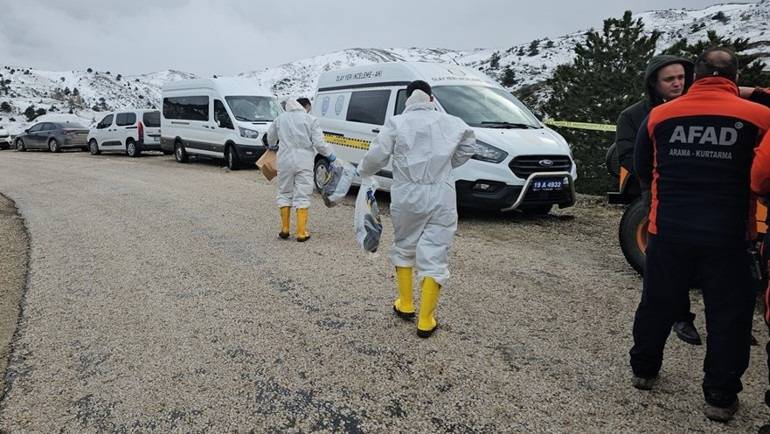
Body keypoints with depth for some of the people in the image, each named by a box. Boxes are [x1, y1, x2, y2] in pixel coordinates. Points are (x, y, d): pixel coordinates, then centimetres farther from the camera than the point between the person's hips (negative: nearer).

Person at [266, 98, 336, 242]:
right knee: (302, 196, 3)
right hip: (304, 162, -2)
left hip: (285, 161, 2)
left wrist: (272, 146, 42)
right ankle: (301, 233, 2)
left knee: (284, 193, 16)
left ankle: (284, 229, 19)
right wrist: (330, 154, 7)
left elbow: (270, 137, 22)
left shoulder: (280, 119, 7)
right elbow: (319, 143, -9)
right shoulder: (310, 120, -3)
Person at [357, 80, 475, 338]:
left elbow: (376, 156, -4)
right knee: (434, 255, 2)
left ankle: (405, 305, 29)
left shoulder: (397, 123, -1)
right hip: (441, 198, 1)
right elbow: (468, 147, 21)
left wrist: (362, 172, 14)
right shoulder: (451, 123, 7)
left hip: (407, 196, 0)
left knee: (404, 248, 20)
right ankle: (426, 321, 4)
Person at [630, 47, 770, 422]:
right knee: (728, 314, 11)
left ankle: (643, 370, 33)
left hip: (669, 231, 2)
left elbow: (642, 169, 13)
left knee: (657, 303, 17)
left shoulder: (659, 116, 1)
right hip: (727, 236, -2)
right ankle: (720, 396, 19)